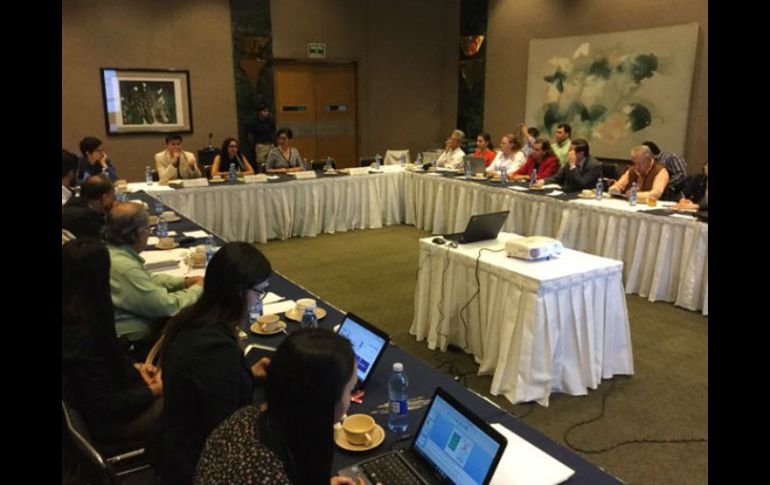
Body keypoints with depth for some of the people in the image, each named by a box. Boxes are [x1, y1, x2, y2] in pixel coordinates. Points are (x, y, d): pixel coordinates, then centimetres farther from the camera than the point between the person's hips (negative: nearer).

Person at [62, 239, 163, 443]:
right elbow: (105, 407, -25)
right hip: (106, 420, -8)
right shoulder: (81, 336, -33)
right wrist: (152, 391, -14)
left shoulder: (77, 316, -6)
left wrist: (134, 367, 1)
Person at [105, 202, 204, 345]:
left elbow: (148, 280, 14)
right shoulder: (124, 267, -28)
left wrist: (184, 281, 5)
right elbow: (167, 305, -22)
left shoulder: (110, 251, 0)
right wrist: (198, 288, -6)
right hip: (136, 343, -9)